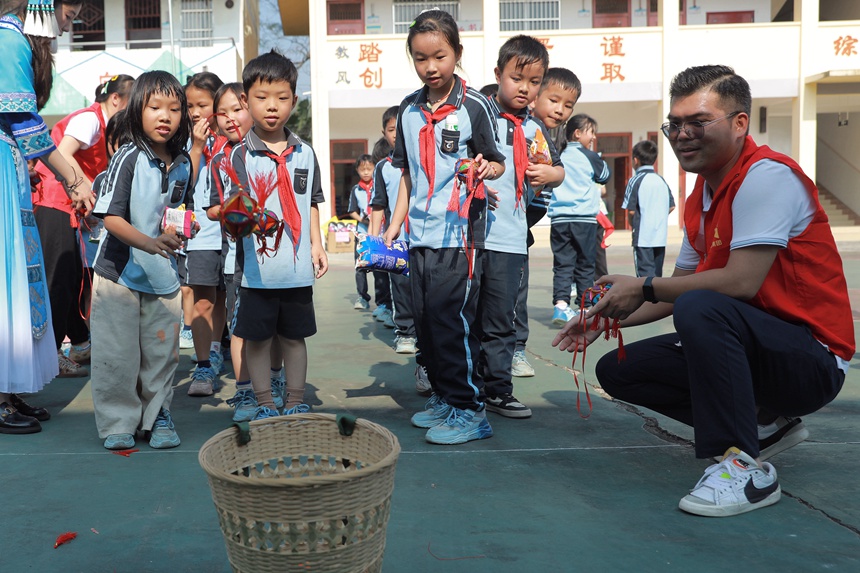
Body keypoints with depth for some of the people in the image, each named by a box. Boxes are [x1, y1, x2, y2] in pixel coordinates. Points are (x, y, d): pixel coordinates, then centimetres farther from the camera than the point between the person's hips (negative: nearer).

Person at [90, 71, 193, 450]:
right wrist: (149, 243, -31)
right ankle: (118, 420, 20)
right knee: (117, 353, 3)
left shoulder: (183, 163, 3)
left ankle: (158, 414, 27)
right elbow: (111, 217, -18)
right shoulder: (128, 158, -12)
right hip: (119, 273, -4)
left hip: (163, 276, 4)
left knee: (161, 351, 9)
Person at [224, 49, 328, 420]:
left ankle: (295, 404, 26)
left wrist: (317, 245, 7)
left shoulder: (305, 154, 7)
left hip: (297, 267, 3)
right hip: (257, 267, -2)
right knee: (258, 338, 8)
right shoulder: (240, 155, -4)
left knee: (294, 336, 13)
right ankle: (264, 406, 23)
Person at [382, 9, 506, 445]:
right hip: (420, 234, 6)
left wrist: (484, 169, -22)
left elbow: (498, 163, 1)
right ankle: (442, 396, 26)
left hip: (459, 233, -6)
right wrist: (393, 227, 12)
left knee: (450, 316, -9)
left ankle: (469, 409, 3)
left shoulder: (474, 106, -5)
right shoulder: (409, 110, 10)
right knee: (425, 319, 11)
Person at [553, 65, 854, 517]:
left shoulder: (767, 175, -17)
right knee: (618, 370, 4)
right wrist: (602, 320, 4)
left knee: (701, 308, -36)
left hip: (813, 359, -9)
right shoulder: (701, 196, 10)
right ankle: (764, 424, 11)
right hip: (755, 347, 9)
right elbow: (677, 289, 15)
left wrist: (644, 288, -17)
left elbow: (741, 281, -27)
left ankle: (747, 467, -23)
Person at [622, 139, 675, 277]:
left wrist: (632, 225, 5)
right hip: (661, 236, 6)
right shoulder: (662, 181, 10)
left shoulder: (635, 180, -8)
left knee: (645, 272, -6)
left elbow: (631, 210, -12)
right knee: (657, 273, 14)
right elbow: (671, 206, 11)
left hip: (643, 236, -6)